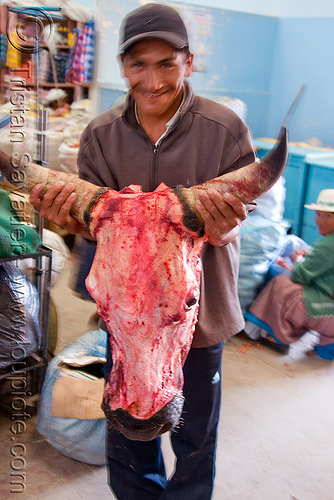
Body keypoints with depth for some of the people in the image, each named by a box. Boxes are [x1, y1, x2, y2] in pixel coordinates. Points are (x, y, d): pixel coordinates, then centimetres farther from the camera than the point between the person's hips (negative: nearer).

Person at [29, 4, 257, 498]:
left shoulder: (225, 129, -12)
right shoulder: (100, 134, -3)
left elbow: (237, 221, -8)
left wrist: (221, 229, -31)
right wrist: (71, 217, -24)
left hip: (197, 305, -2)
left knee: (194, 436, 17)